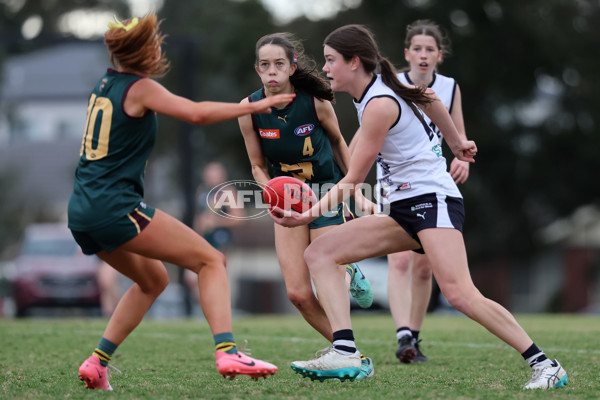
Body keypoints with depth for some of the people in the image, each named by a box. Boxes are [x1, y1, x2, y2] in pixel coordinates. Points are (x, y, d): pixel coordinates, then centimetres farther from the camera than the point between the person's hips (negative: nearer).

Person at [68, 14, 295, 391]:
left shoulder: (106, 83, 15)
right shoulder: (140, 88, -8)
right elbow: (197, 113, -20)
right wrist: (255, 106, -12)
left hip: (82, 211, 9)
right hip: (115, 205, -9)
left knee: (153, 279, 26)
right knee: (211, 260, -5)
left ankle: (97, 362, 17)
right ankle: (227, 352, -23)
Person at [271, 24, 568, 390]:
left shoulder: (379, 105, -17)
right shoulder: (378, 89, 9)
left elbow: (354, 181, -15)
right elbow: (430, 99, 27)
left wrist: (307, 216, -16)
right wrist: (455, 142, 39)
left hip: (433, 199, -10)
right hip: (404, 209, 10)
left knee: (459, 293, -25)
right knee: (319, 253, -3)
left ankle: (545, 365, -18)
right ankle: (345, 354, -17)